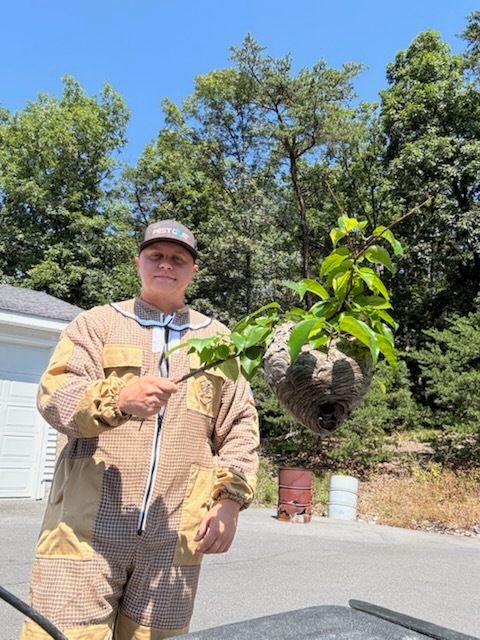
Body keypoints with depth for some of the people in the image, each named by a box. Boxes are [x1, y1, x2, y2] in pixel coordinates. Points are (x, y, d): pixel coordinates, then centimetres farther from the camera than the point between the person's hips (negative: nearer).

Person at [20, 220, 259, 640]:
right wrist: (117, 398, -24)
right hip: (88, 526, -1)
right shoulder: (97, 322, 8)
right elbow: (54, 394, -5)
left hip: (173, 536, 2)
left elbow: (240, 428, 10)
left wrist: (231, 498, -2)